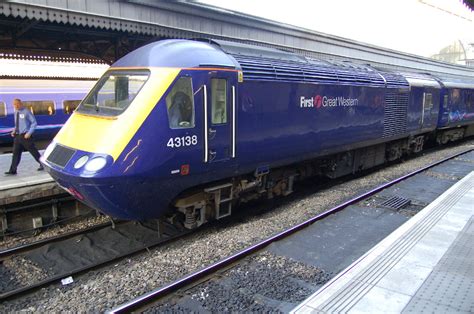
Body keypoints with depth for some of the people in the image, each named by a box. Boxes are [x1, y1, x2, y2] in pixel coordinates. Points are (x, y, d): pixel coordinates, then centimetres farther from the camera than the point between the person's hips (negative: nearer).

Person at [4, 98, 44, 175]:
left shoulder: (26, 112, -10)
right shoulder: (16, 112, 11)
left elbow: (34, 122, -9)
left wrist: (29, 133, -16)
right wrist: (14, 130, 5)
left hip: (25, 136, -6)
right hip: (17, 136, 7)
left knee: (33, 151, 2)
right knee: (16, 152, 6)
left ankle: (42, 164, 19)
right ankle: (12, 170, 10)